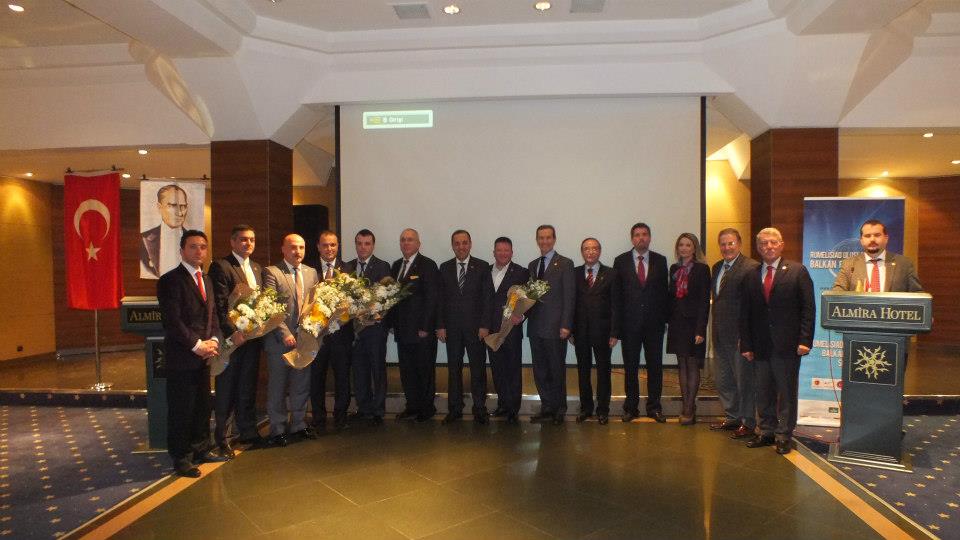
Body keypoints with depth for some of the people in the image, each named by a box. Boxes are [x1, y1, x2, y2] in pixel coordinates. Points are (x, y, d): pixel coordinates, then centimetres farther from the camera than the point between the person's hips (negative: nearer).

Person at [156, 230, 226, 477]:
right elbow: (173, 321, -17)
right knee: (181, 409, 2)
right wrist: (197, 345, -16)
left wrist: (213, 340, 1)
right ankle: (181, 458, 15)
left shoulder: (206, 280, 15)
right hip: (181, 357, -7)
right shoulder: (170, 280, -11)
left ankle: (201, 449, 28)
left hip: (203, 355, 8)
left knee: (203, 406, 15)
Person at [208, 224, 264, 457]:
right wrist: (233, 332, -21)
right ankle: (222, 438, 15)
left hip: (253, 337, 7)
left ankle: (247, 431, 27)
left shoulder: (257, 268, 15)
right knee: (226, 390, 3)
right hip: (232, 337, -7)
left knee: (248, 388, 15)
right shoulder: (220, 266, -8)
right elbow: (220, 305, -15)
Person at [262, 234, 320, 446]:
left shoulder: (311, 273, 11)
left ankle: (298, 424, 28)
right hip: (280, 340, -5)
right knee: (277, 387, 7)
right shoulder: (271, 272, -7)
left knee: (302, 385, 13)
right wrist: (285, 334, -19)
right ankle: (278, 429, 19)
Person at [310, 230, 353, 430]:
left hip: (341, 330, 0)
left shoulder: (346, 269, 3)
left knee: (342, 376, 8)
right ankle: (318, 418, 24)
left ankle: (340, 417, 22)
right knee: (316, 376, 9)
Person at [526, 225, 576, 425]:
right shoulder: (532, 265, 15)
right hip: (535, 326, 6)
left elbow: (569, 297, -7)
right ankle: (547, 408, 20)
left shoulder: (565, 264, -3)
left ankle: (559, 410, 17)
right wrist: (524, 314, -1)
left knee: (557, 370, 4)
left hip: (555, 327, -5)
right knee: (540, 371, 9)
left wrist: (565, 325, -13)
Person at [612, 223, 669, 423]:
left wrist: (664, 317, 1)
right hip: (630, 322, -1)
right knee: (630, 367, 6)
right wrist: (617, 322, -1)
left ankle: (654, 406, 18)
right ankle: (631, 407, 17)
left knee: (655, 366, 6)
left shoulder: (660, 260, 6)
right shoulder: (621, 261, 2)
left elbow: (663, 290, 6)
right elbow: (616, 293, 2)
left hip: (654, 322, 1)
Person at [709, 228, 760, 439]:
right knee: (722, 380, 16)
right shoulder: (717, 267, 13)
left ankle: (747, 423, 16)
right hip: (720, 335, 8)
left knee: (744, 380, 3)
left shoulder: (751, 267, -13)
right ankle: (732, 417, 31)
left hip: (740, 335, -8)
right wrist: (714, 331, 12)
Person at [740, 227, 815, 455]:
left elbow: (808, 308, -3)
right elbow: (745, 314, 11)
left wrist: (805, 340, -11)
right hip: (760, 346, 3)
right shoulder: (751, 277, 11)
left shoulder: (797, 271, 1)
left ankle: (784, 435, 16)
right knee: (763, 393, 9)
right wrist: (746, 345, 5)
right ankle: (767, 432, 22)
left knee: (787, 392, 5)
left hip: (787, 346, -3)